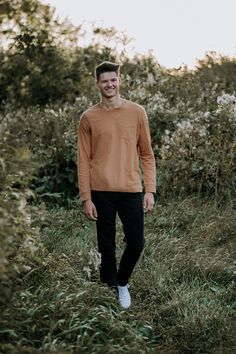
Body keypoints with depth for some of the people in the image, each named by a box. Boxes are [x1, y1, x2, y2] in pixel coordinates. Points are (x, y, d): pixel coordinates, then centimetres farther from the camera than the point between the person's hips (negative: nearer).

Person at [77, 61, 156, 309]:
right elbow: (84, 160, 2)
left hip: (131, 190, 1)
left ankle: (122, 282, 30)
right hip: (101, 192, -1)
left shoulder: (137, 112, 3)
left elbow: (147, 154, 6)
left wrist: (150, 190, -1)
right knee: (106, 246, 6)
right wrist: (86, 198, -4)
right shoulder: (88, 118, 1)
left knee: (136, 242, 3)